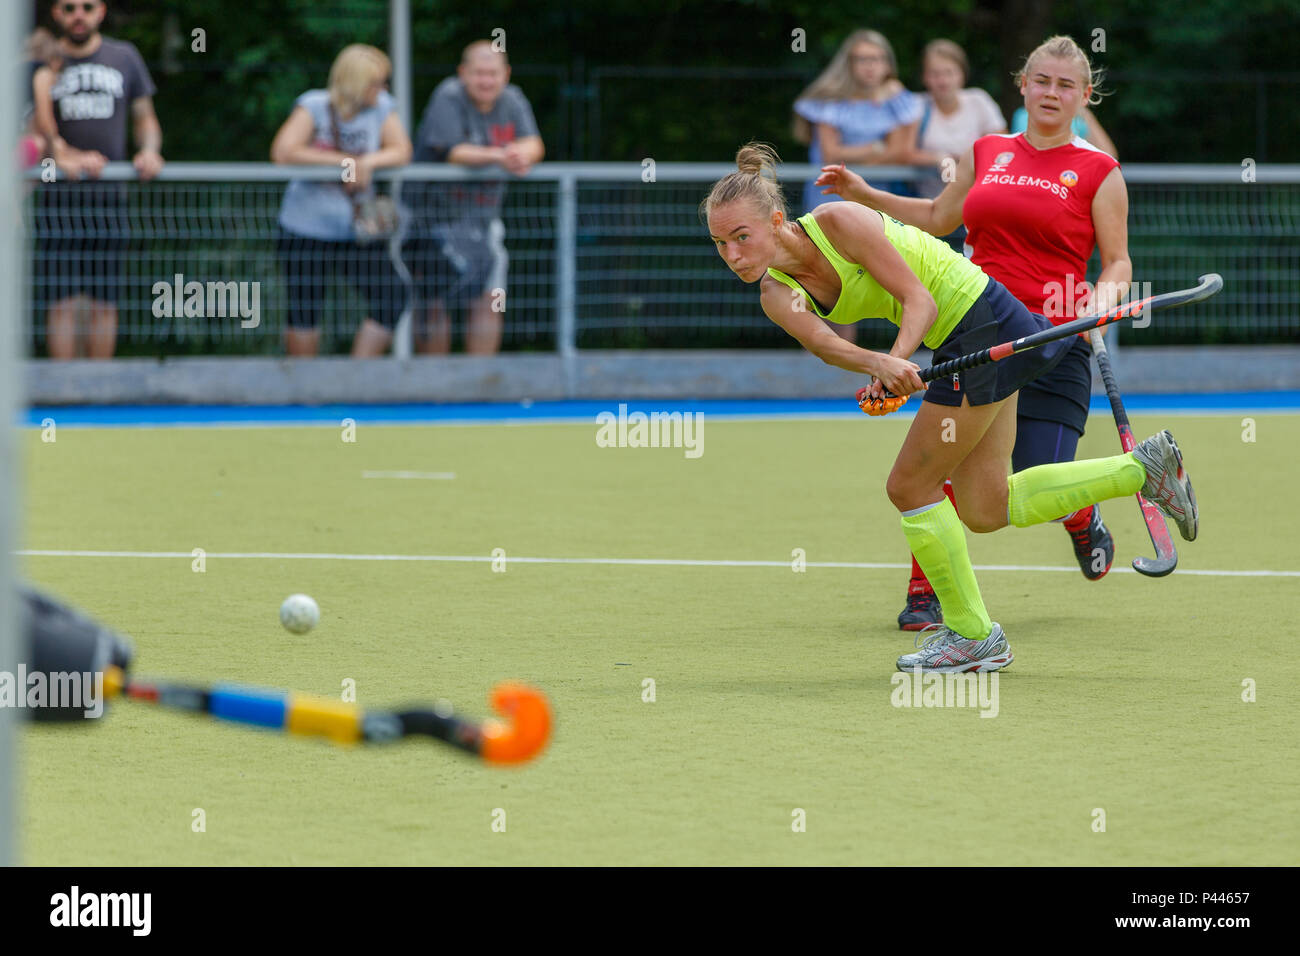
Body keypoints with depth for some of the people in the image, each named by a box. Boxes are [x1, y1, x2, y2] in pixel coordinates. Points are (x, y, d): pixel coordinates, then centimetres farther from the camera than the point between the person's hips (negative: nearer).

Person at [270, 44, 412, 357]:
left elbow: (401, 152, -5)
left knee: (391, 301, -9)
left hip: (359, 232, 3)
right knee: (305, 314, -1)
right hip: (306, 231, -3)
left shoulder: (382, 106, 1)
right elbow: (283, 152, -20)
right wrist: (345, 162, -19)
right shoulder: (314, 106, -9)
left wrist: (368, 162, -25)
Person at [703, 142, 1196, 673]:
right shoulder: (776, 293, -3)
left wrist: (897, 358, -40)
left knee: (910, 487, -5)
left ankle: (972, 635, 10)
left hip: (984, 324, -9)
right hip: (956, 341, 9)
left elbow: (919, 298, -22)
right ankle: (1143, 466, 25)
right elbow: (821, 342, -22)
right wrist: (879, 364, -41)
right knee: (984, 510, 14)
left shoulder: (837, 222, -23)